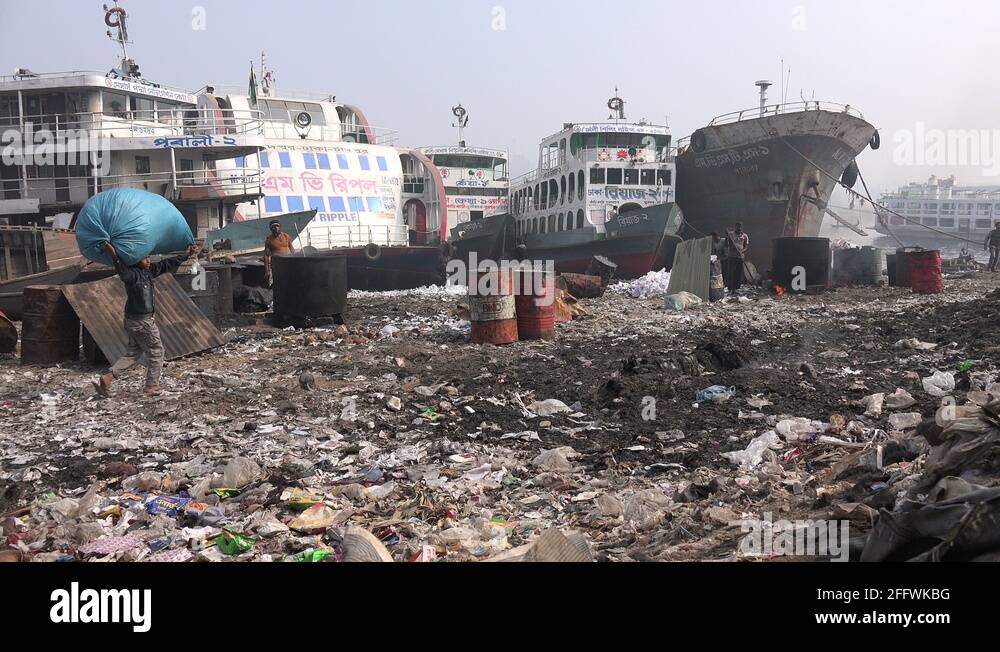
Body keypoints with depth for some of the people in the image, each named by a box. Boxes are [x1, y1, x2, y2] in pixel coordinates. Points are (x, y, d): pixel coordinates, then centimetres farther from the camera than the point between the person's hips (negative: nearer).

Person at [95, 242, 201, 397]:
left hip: (133, 321, 9)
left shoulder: (148, 271, 5)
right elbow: (122, 269, -41)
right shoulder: (132, 275, -19)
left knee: (133, 353, 15)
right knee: (156, 351, 7)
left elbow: (167, 264, 13)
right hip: (142, 322, -9)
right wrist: (113, 254, -57)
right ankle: (152, 385, 16)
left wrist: (187, 255, 17)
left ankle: (107, 378, 7)